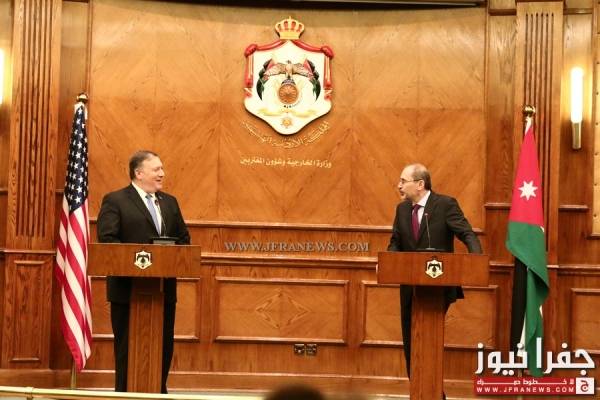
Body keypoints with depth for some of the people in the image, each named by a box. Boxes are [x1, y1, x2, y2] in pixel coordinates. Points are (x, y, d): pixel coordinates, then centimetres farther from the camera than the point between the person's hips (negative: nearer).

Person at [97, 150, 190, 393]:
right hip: (130, 287, -6)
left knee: (164, 346, 8)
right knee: (128, 347, 3)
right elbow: (106, 240, -13)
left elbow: (183, 238, 17)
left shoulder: (170, 202, 16)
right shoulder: (115, 201, -4)